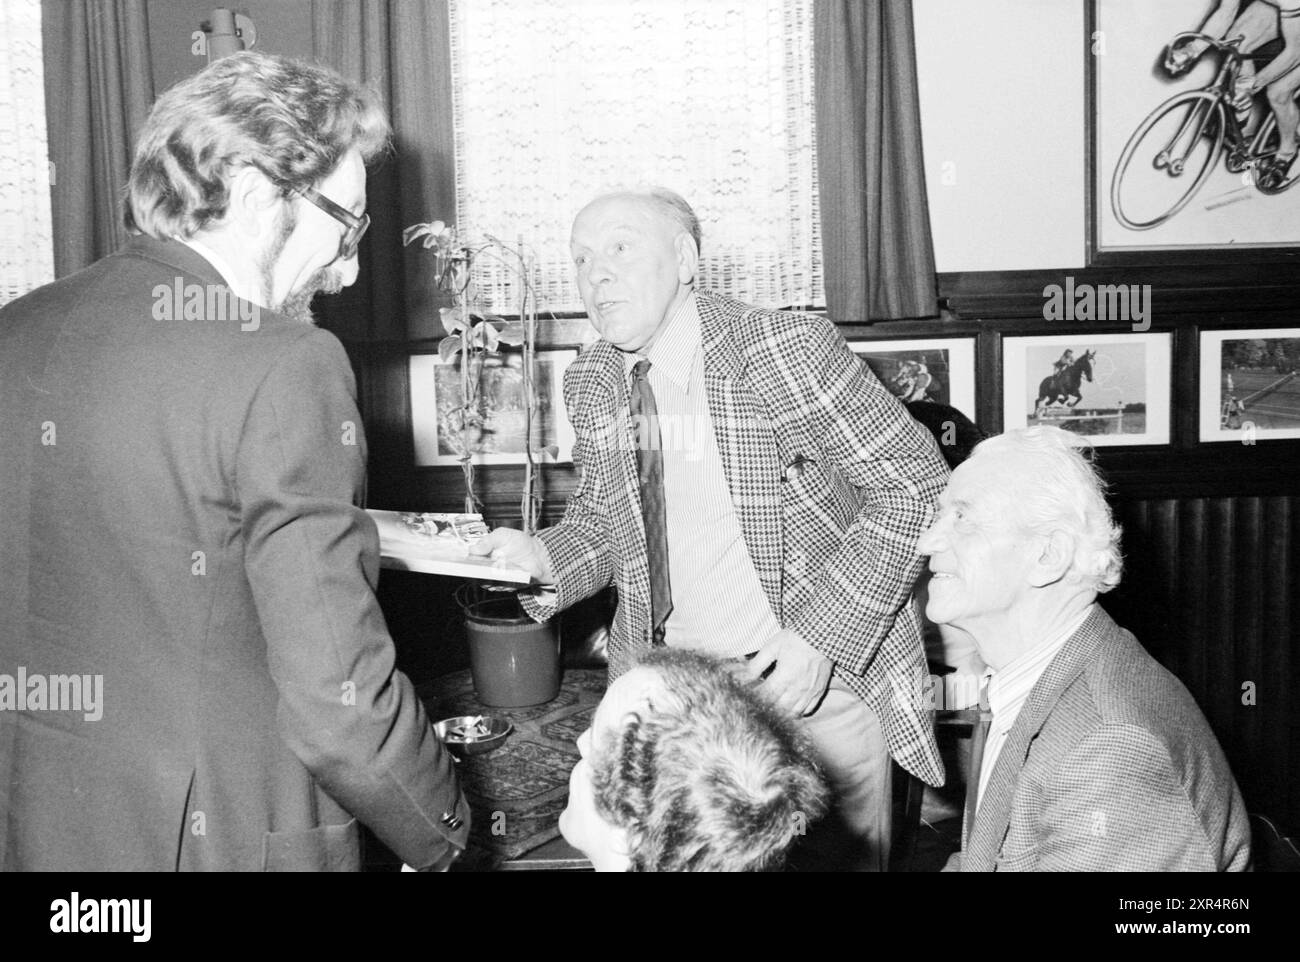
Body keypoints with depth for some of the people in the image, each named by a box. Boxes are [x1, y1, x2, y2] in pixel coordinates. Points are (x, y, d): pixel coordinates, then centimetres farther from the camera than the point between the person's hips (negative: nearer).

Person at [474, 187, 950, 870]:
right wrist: (543, 559, -10)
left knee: (835, 855, 9)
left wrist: (822, 635, -22)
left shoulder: (785, 347, -18)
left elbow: (915, 484, -16)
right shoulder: (592, 380, 0)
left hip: (812, 684, -4)